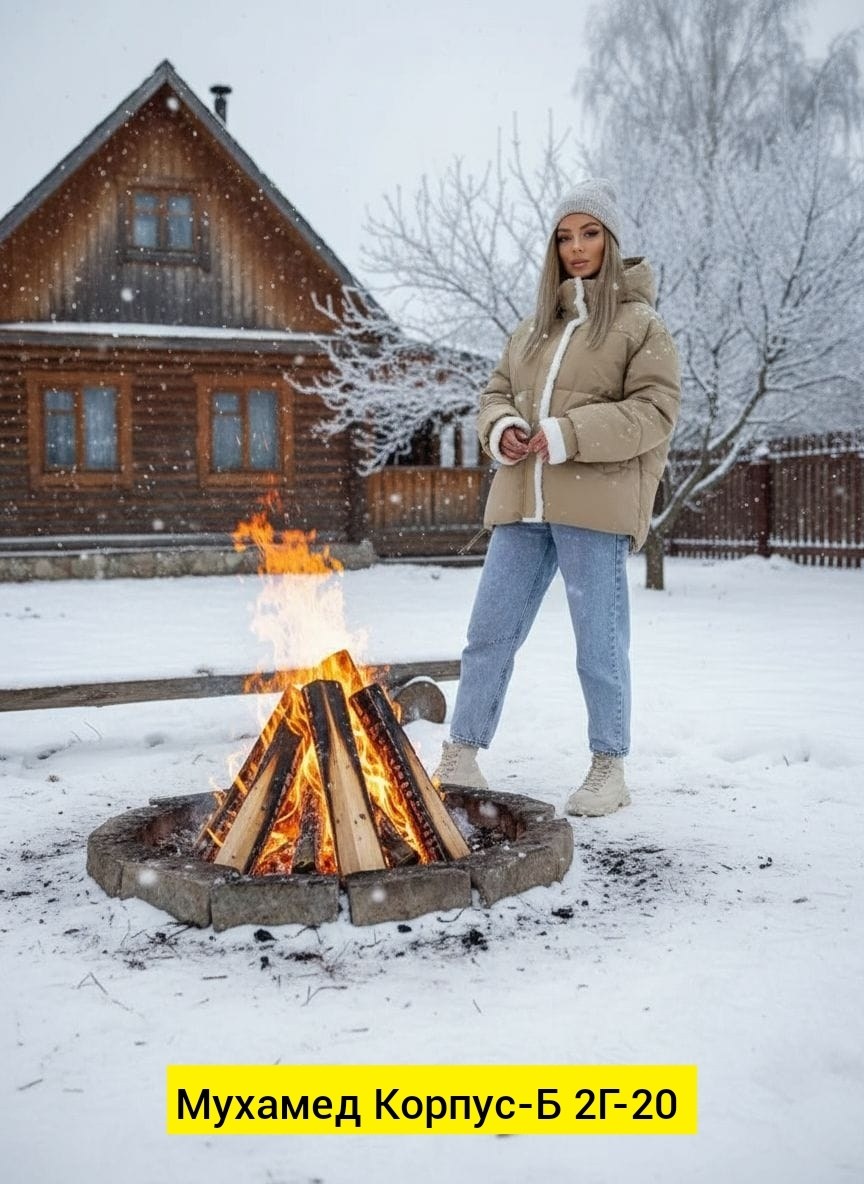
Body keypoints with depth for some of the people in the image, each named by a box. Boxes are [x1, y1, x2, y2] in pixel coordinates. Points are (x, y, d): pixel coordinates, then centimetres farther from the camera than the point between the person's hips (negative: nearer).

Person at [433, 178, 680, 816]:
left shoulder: (641, 324, 3)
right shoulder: (534, 327, 20)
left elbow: (654, 410, -8)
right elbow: (496, 393, 21)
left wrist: (569, 435, -18)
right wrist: (501, 430, -3)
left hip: (596, 506, -5)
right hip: (523, 504, 5)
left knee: (600, 642, 1)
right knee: (489, 632, 6)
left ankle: (610, 769, 16)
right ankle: (461, 757, 16)